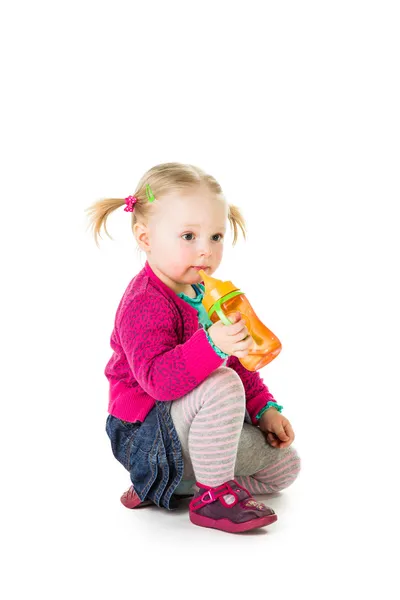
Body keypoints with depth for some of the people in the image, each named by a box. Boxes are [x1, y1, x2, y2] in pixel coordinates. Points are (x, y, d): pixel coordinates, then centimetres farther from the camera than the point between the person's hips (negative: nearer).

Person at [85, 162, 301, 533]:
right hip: (146, 433, -9)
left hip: (188, 425, 10)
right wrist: (212, 346, -51)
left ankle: (170, 485, 8)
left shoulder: (207, 296, 8)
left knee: (285, 465, 10)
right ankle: (213, 497, -18)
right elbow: (157, 379, -36)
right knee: (222, 385, -37)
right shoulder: (144, 304, -22)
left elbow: (236, 362, 19)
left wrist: (264, 408, 7)